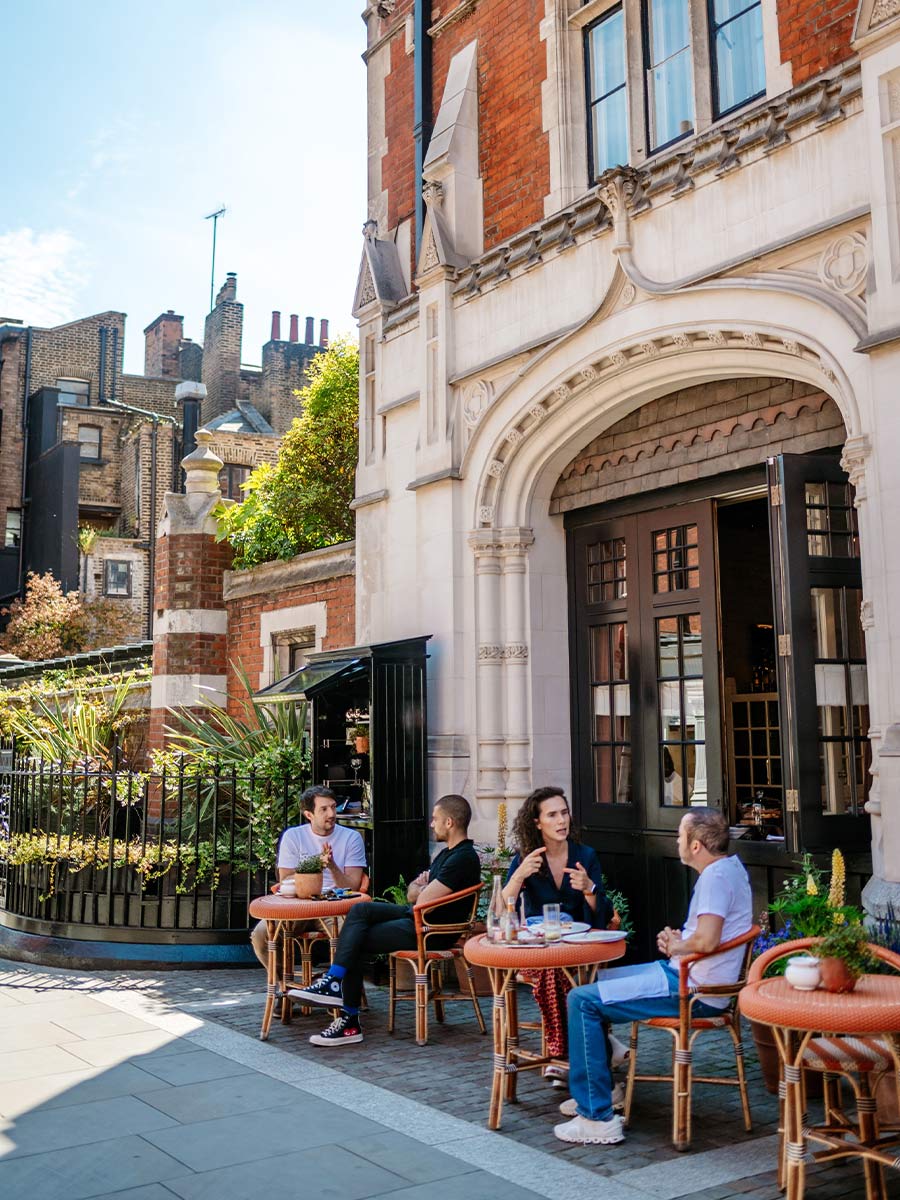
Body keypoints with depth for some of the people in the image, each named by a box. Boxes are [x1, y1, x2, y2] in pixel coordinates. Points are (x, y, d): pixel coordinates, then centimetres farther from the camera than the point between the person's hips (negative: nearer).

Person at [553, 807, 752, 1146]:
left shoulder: (716, 876, -21)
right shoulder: (730, 866, 12)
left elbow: (706, 940, -33)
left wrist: (675, 946, -12)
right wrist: (676, 938, 7)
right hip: (685, 973, 11)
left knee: (582, 1001, -13)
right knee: (595, 981, 20)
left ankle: (596, 1117, -10)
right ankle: (600, 1089, 27)